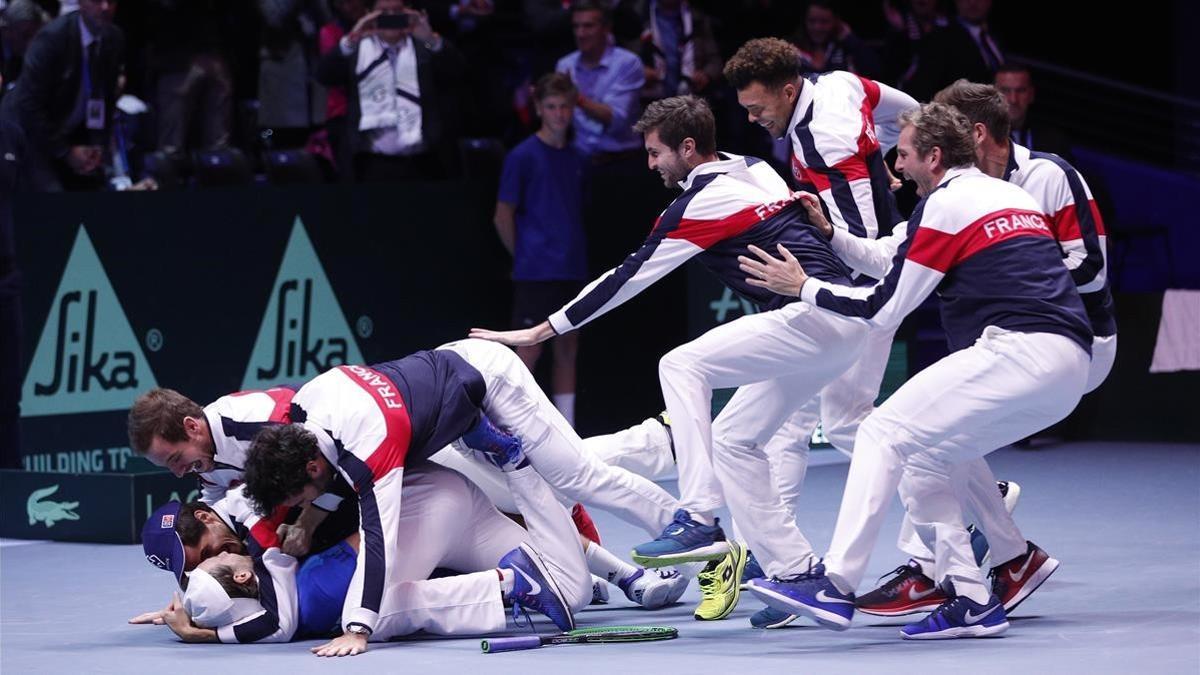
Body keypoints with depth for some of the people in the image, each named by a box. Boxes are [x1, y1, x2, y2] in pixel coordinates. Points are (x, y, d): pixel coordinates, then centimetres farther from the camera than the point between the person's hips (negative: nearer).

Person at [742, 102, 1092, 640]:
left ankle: (835, 585, -16)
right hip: (1068, 372, 9)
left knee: (885, 434, -7)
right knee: (921, 463, 15)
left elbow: (883, 308, 2)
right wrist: (832, 237, 31)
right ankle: (972, 603, 8)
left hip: (1017, 349, -9)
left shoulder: (946, 204, 0)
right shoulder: (1010, 194, 26)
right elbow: (900, 261, 34)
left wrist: (802, 288, 12)